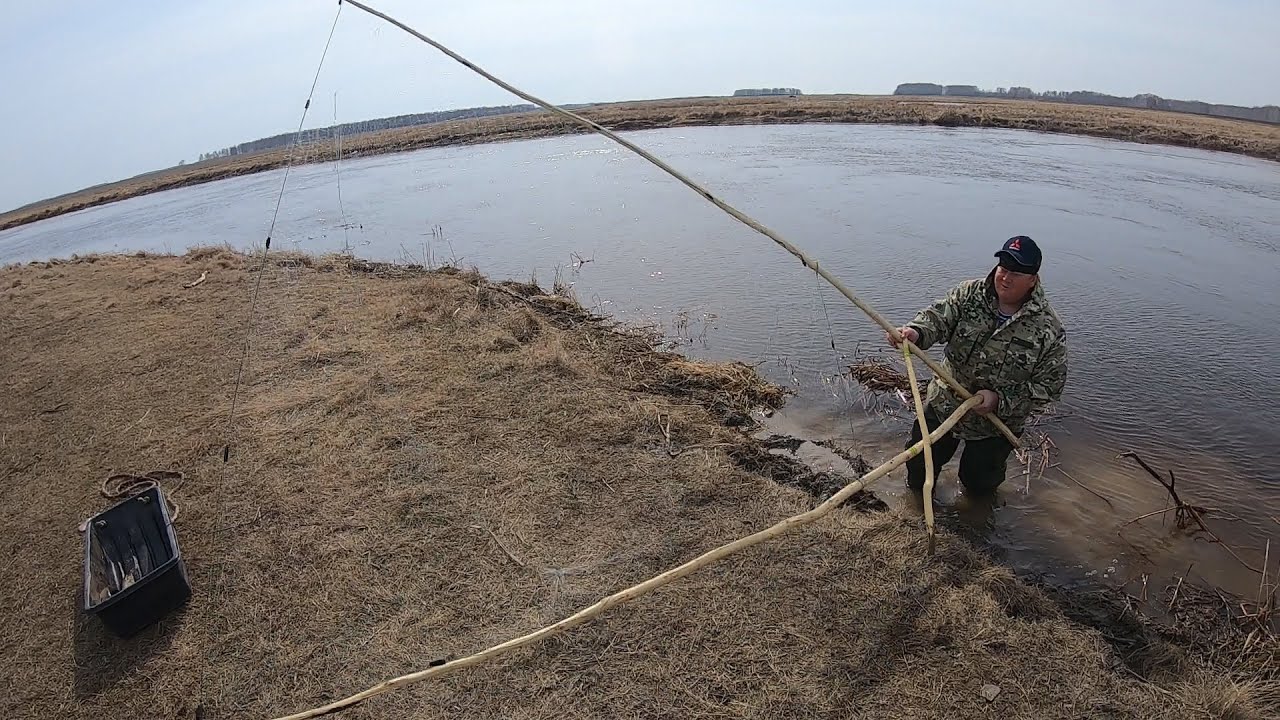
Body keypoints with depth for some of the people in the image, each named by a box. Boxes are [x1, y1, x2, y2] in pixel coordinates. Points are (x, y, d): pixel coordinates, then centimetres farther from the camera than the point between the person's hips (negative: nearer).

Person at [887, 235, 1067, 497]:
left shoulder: (1049, 330, -17)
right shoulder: (969, 294, -9)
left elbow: (1048, 386, -14)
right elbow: (938, 316, -24)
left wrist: (999, 400, -25)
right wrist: (915, 332, -46)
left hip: (995, 424, -2)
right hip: (944, 405, 2)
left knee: (978, 485, 15)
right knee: (919, 464, 15)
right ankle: (917, 491, 49)